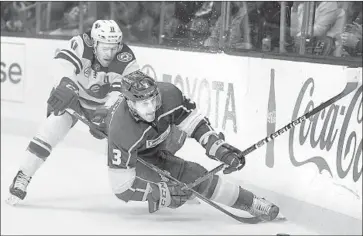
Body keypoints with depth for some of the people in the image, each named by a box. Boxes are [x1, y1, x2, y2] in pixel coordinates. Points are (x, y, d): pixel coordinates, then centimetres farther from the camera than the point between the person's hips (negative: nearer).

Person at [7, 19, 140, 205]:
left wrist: (105, 113, -46)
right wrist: (66, 85, -64)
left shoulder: (126, 60, -24)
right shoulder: (81, 44, -29)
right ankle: (22, 179, -15)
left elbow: (121, 92, -29)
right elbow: (62, 63, -45)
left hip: (103, 104, 3)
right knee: (53, 128, -21)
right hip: (70, 97, -2)